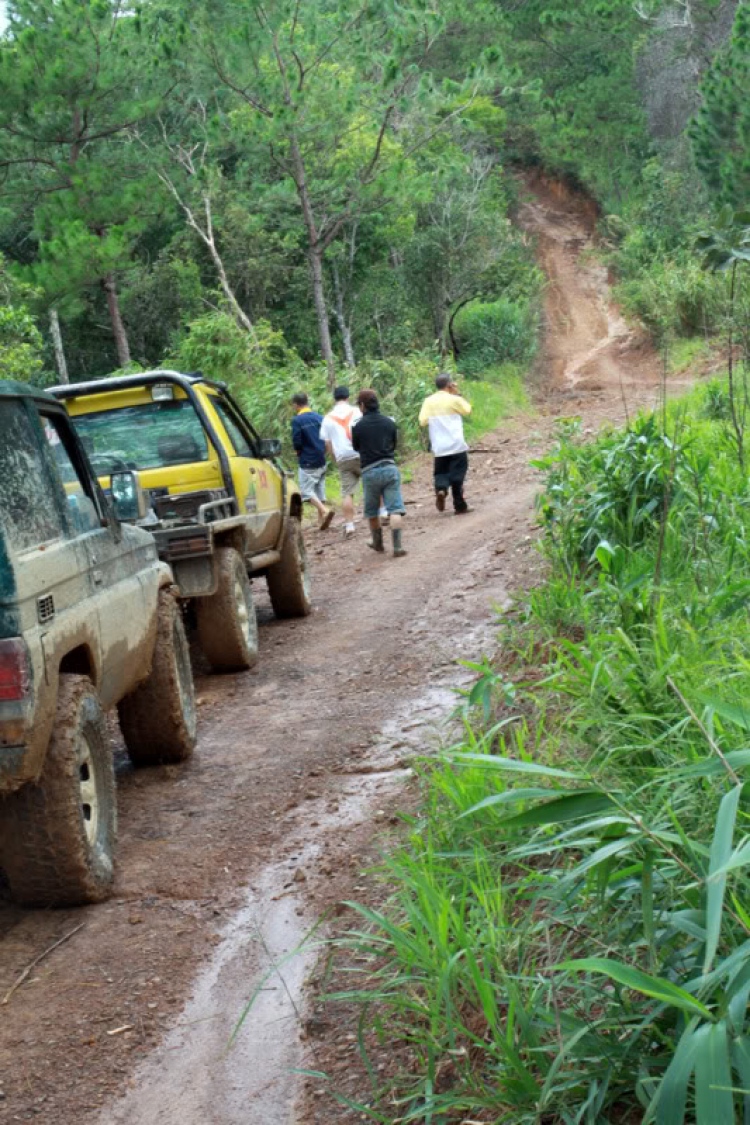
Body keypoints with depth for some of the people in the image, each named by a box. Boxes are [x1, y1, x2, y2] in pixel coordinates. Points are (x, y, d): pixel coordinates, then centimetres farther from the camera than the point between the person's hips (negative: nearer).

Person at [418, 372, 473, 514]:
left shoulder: (429, 401, 1)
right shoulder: (454, 400, -6)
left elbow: (422, 421, 0)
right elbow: (468, 410, 10)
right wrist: (457, 394, 13)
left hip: (439, 447, 3)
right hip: (456, 445, -3)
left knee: (441, 472, 15)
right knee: (457, 475, 5)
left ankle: (440, 489, -15)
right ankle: (460, 506, 8)